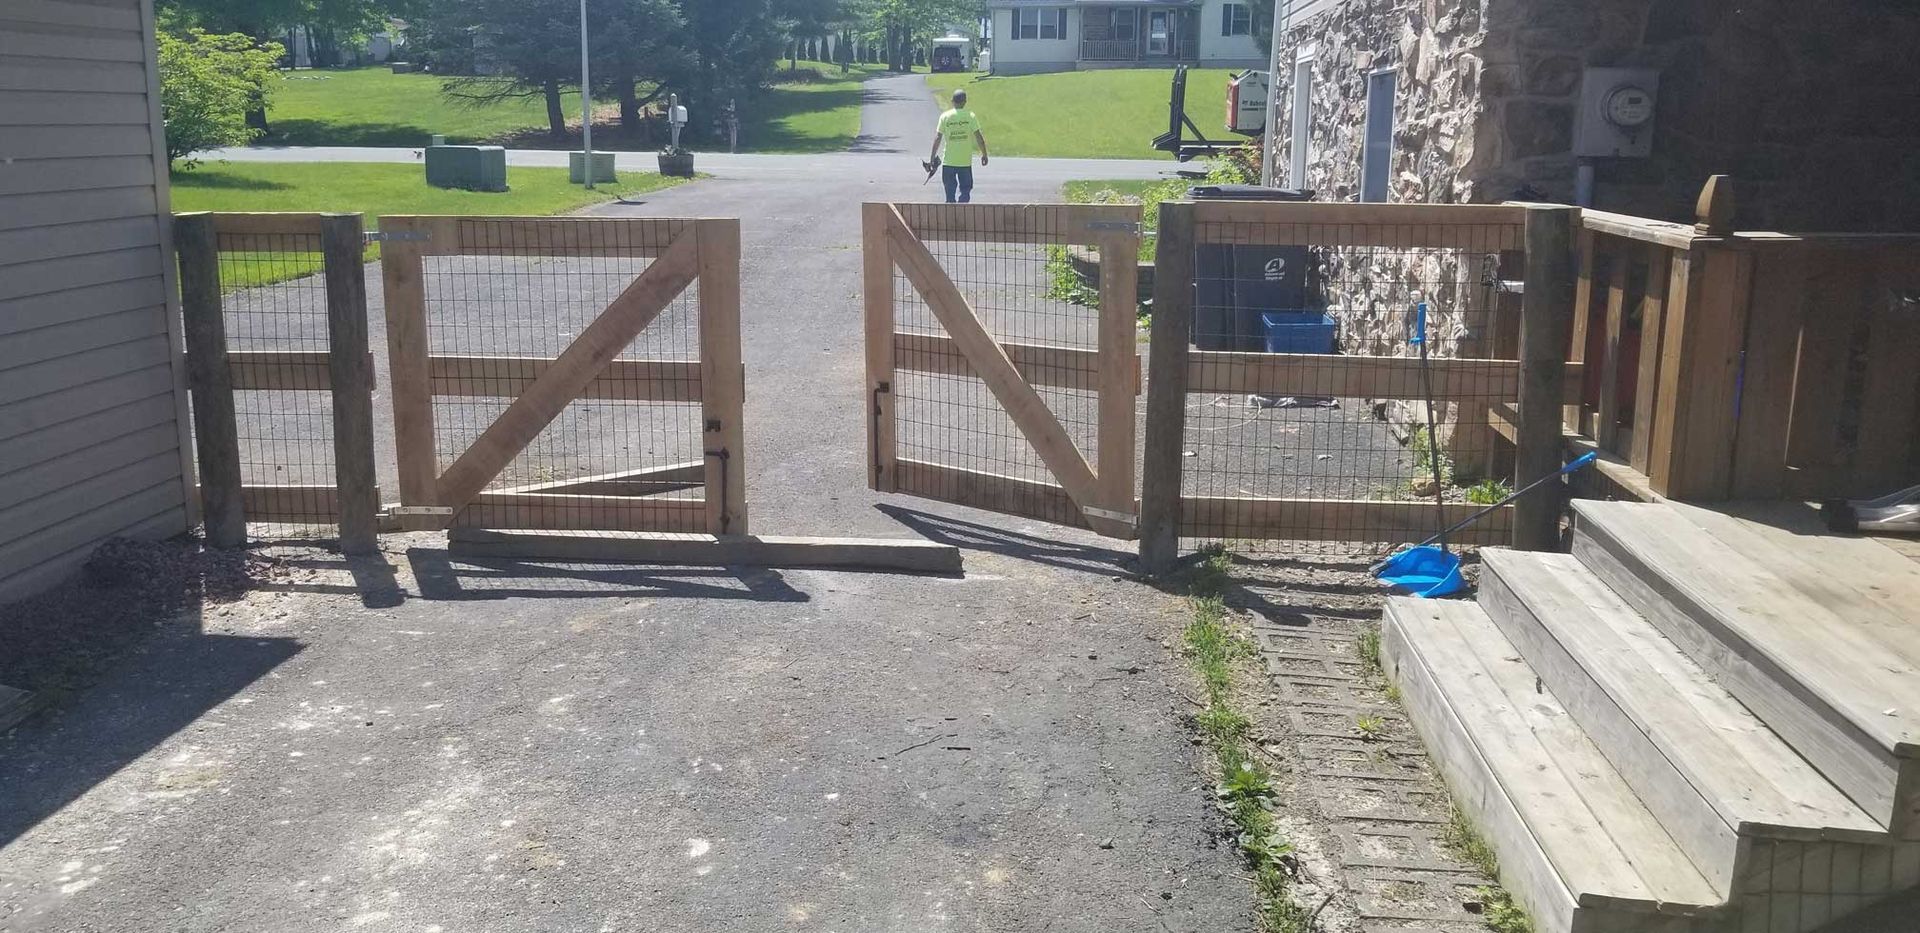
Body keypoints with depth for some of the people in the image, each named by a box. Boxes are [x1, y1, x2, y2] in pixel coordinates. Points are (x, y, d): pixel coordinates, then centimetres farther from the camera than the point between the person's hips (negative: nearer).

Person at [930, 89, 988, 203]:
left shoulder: (945, 116, -2)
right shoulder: (970, 116, -4)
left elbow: (938, 138, -3)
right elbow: (978, 136, -6)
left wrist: (933, 156, 4)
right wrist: (984, 154, 4)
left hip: (948, 161, 1)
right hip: (965, 161, -1)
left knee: (950, 192, 10)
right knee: (965, 190, 10)